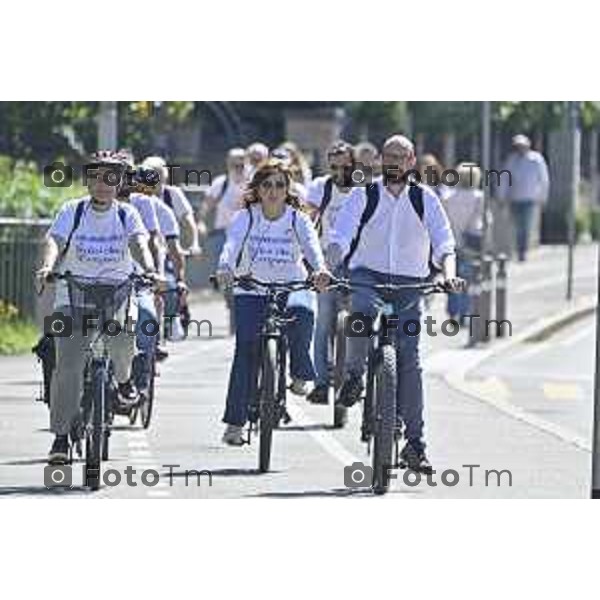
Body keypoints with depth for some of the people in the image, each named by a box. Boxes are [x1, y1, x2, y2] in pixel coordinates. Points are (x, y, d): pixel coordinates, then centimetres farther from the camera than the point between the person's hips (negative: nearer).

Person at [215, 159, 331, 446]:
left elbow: (311, 246, -20)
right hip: (251, 291, 0)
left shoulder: (298, 219, -3)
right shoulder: (246, 217, -3)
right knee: (246, 349, -13)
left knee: (302, 316, -31)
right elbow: (232, 243, -21)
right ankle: (235, 421, -6)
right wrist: (225, 268, -43)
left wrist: (320, 269, -42)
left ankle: (301, 372, 0)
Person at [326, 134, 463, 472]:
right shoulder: (366, 195, 1)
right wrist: (328, 267, -27)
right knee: (364, 310, -37)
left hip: (409, 283, 1)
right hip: (367, 276, -1)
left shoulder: (425, 199, 4)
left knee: (409, 360, -6)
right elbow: (340, 237, -8)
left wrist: (449, 274, -23)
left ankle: (415, 442, -2)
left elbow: (444, 244, -3)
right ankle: (354, 375, -15)